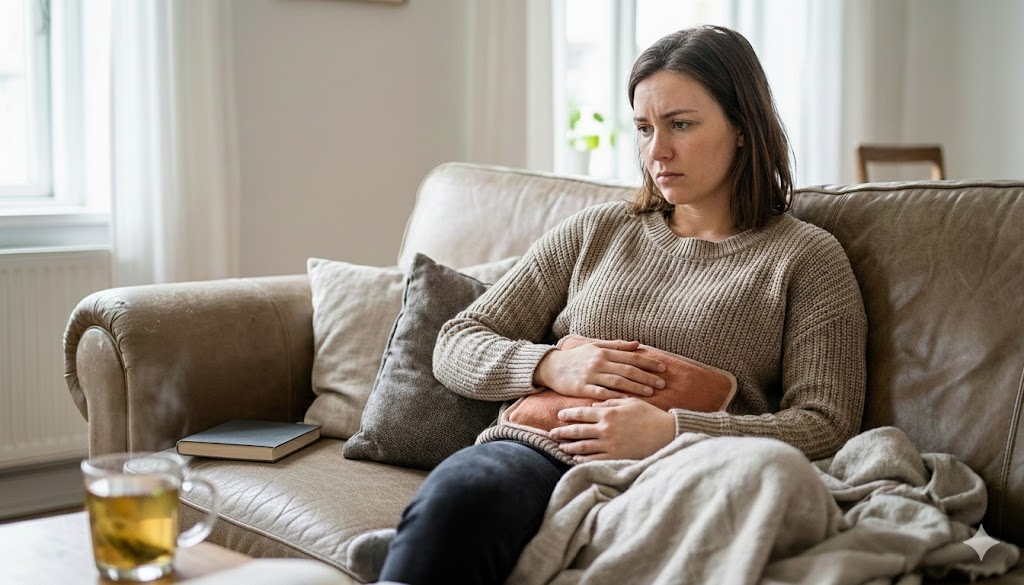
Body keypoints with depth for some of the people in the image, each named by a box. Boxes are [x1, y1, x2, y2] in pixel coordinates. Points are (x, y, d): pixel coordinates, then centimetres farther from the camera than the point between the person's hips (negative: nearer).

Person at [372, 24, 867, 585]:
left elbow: (825, 425, 1)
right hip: (542, 455, 4)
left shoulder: (807, 256, 11)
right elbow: (455, 347, 18)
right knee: (456, 493, -36)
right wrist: (549, 366, -4)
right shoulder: (595, 232, 21)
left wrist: (669, 431, -13)